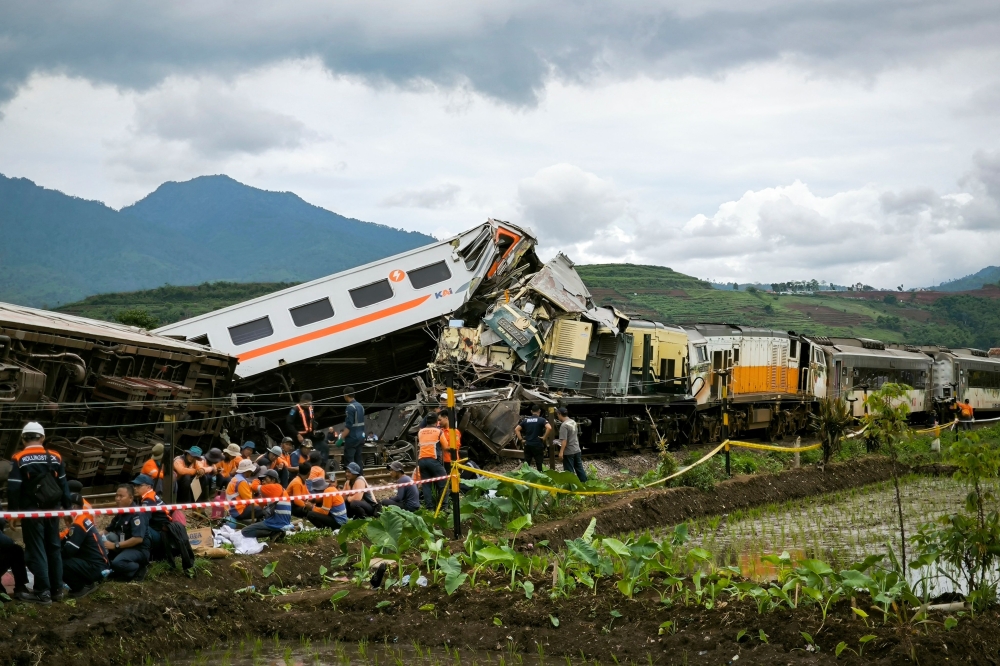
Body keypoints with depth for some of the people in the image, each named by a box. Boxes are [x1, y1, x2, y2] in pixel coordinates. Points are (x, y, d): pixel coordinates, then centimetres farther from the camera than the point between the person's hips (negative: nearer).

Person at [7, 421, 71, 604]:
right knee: (54, 548, 14)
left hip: (31, 510, -4)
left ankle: (42, 592, -1)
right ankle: (57, 589, 17)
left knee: (36, 550, 1)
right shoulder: (55, 457, 6)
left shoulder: (19, 459, -7)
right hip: (52, 509, 4)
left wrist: (13, 512, -3)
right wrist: (67, 508, 16)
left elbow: (13, 488, -10)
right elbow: (63, 485, 9)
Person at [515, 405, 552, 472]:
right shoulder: (541, 420, -5)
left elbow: (516, 429, 4)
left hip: (527, 445, 4)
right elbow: (549, 428, -22)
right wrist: (544, 437, -12)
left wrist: (521, 439, 4)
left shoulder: (526, 420, 7)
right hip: (538, 445, -4)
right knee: (539, 465, 1)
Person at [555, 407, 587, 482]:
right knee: (579, 468, 13)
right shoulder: (573, 422, 8)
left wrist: (561, 452, -25)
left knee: (569, 471, 0)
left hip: (569, 452, -8)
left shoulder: (564, 425, -19)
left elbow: (564, 440, -25)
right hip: (577, 450, 8)